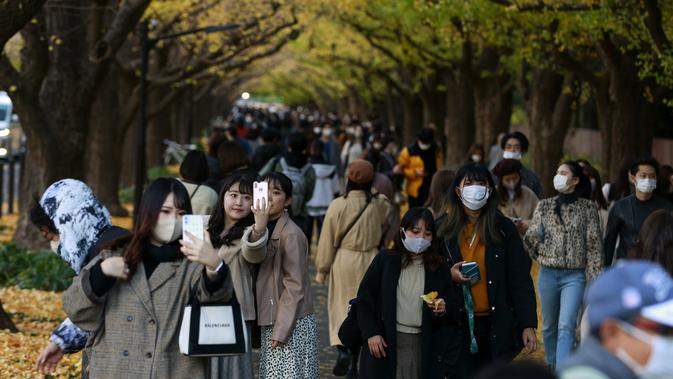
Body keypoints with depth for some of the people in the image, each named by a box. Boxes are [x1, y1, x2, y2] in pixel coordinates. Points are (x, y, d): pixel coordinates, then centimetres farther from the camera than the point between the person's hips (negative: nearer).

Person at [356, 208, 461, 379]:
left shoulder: (439, 267, 7)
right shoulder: (385, 260, 2)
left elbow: (454, 310, 12)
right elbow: (364, 298, 2)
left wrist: (443, 309, -11)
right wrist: (371, 333, -5)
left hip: (424, 345, 1)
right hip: (386, 342, -1)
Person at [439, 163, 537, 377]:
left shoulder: (504, 229, 3)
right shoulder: (442, 230, 5)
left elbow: (521, 280, 2)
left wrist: (528, 325, -5)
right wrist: (449, 276, -10)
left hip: (495, 326, 0)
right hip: (457, 327, 0)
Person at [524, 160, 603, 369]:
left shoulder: (588, 208, 0)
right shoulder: (544, 206, 8)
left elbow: (594, 244, -1)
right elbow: (531, 238, 11)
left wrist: (594, 280, -4)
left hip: (574, 276, -3)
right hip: (548, 274, 3)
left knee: (566, 327, -15)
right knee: (549, 327, 12)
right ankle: (552, 368, 29)